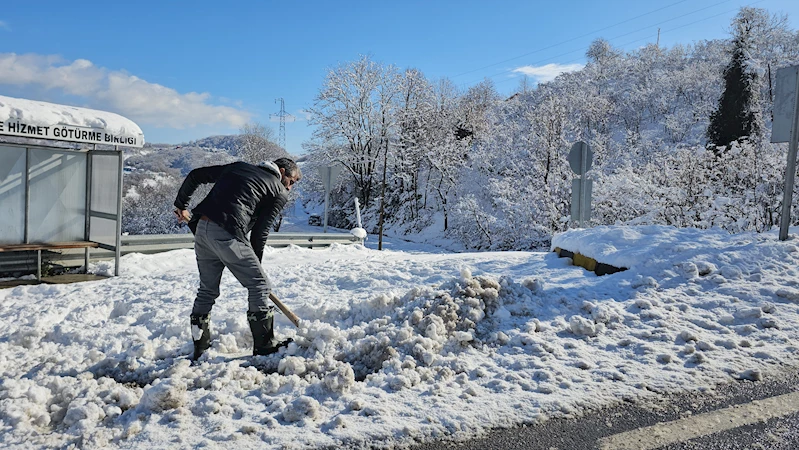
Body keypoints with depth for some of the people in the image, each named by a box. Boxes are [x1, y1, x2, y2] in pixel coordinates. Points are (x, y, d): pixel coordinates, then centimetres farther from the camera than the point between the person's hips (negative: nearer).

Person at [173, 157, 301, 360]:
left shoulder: (238, 167, 26)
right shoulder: (279, 193, 9)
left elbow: (195, 175, 24)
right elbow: (260, 231, 4)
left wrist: (181, 204, 33)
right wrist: (255, 262, 15)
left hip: (201, 228, 7)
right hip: (227, 234, -7)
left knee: (207, 290, 19)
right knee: (259, 285, 5)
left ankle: (200, 347, 26)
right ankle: (264, 346, 9)